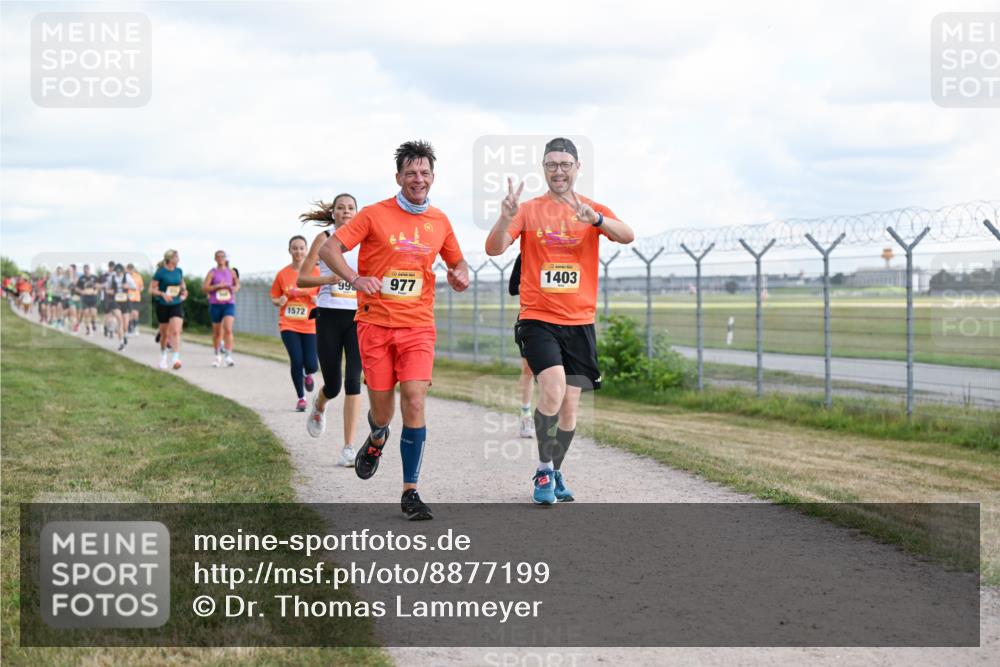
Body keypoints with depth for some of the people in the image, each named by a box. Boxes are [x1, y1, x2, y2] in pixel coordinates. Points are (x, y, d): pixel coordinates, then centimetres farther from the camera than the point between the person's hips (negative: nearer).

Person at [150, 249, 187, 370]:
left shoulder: (179, 271, 6)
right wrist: (163, 294, -23)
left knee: (176, 331, -16)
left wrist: (184, 291, 6)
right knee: (164, 333, 10)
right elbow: (152, 289, -8)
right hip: (163, 306, -2)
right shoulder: (160, 272, -8)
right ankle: (163, 355, 35)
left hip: (177, 305, 2)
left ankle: (176, 358, -24)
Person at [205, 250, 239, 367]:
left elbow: (237, 284, 21)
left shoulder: (231, 272, 8)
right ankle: (217, 355, 26)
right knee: (217, 331, 9)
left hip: (229, 304, 0)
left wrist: (235, 288, -1)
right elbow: (205, 288, -5)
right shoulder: (212, 273, 2)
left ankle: (228, 356, -18)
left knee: (228, 329, -17)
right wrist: (218, 286, -16)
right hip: (215, 304, 0)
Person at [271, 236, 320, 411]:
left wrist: (318, 299, -14)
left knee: (311, 364, -9)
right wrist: (280, 301, -9)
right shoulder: (283, 274, 4)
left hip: (310, 325, 0)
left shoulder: (315, 272, 1)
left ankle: (308, 375, 31)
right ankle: (301, 398, 7)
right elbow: (274, 298, 13)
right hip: (289, 325, 0)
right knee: (296, 361, -12)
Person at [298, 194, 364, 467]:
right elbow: (301, 279, 1)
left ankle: (349, 448, -11)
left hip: (358, 317, 1)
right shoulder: (324, 238, 3)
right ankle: (319, 407, 43)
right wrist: (327, 279, -16)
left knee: (353, 380, -13)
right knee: (332, 385, 5)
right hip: (329, 316, -1)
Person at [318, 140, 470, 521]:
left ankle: (410, 493, -4)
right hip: (375, 323, -1)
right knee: (382, 409, 4)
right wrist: (355, 279, -22)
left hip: (418, 326, 2)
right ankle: (376, 441, 43)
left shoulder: (439, 221, 10)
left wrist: (460, 275, 0)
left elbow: (457, 262, 25)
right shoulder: (375, 214, -2)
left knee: (414, 402, -13)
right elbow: (328, 249, -4)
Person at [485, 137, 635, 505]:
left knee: (570, 405, 5)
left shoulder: (593, 210, 5)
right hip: (538, 319, -2)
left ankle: (555, 473, 25)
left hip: (579, 322, 2)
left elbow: (627, 236, -14)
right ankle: (544, 469, -6)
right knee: (553, 388, -22)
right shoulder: (529, 210, 2)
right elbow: (494, 248, -10)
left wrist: (595, 218, -34)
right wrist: (506, 218, -30)